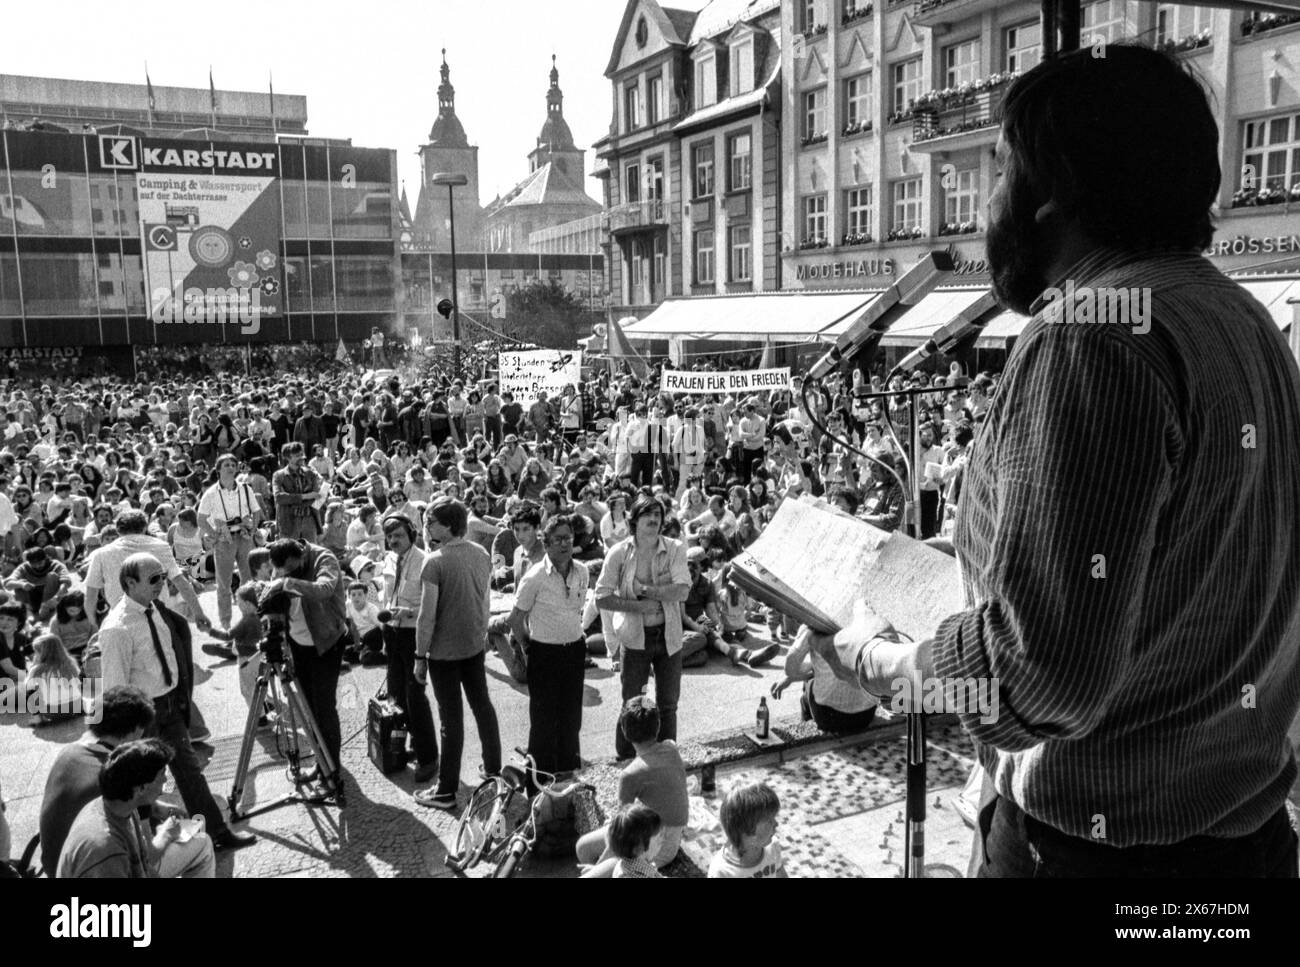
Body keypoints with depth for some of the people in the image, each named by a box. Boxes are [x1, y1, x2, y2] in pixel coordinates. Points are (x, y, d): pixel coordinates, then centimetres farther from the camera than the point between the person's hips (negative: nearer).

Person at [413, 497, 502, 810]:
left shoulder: (435, 562, -19)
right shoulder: (481, 554, 0)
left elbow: (427, 615, -18)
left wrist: (420, 657, -10)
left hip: (444, 651, -6)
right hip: (475, 645, 6)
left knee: (451, 717, 1)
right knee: (482, 705, 19)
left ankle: (446, 791, 12)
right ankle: (494, 770, 32)